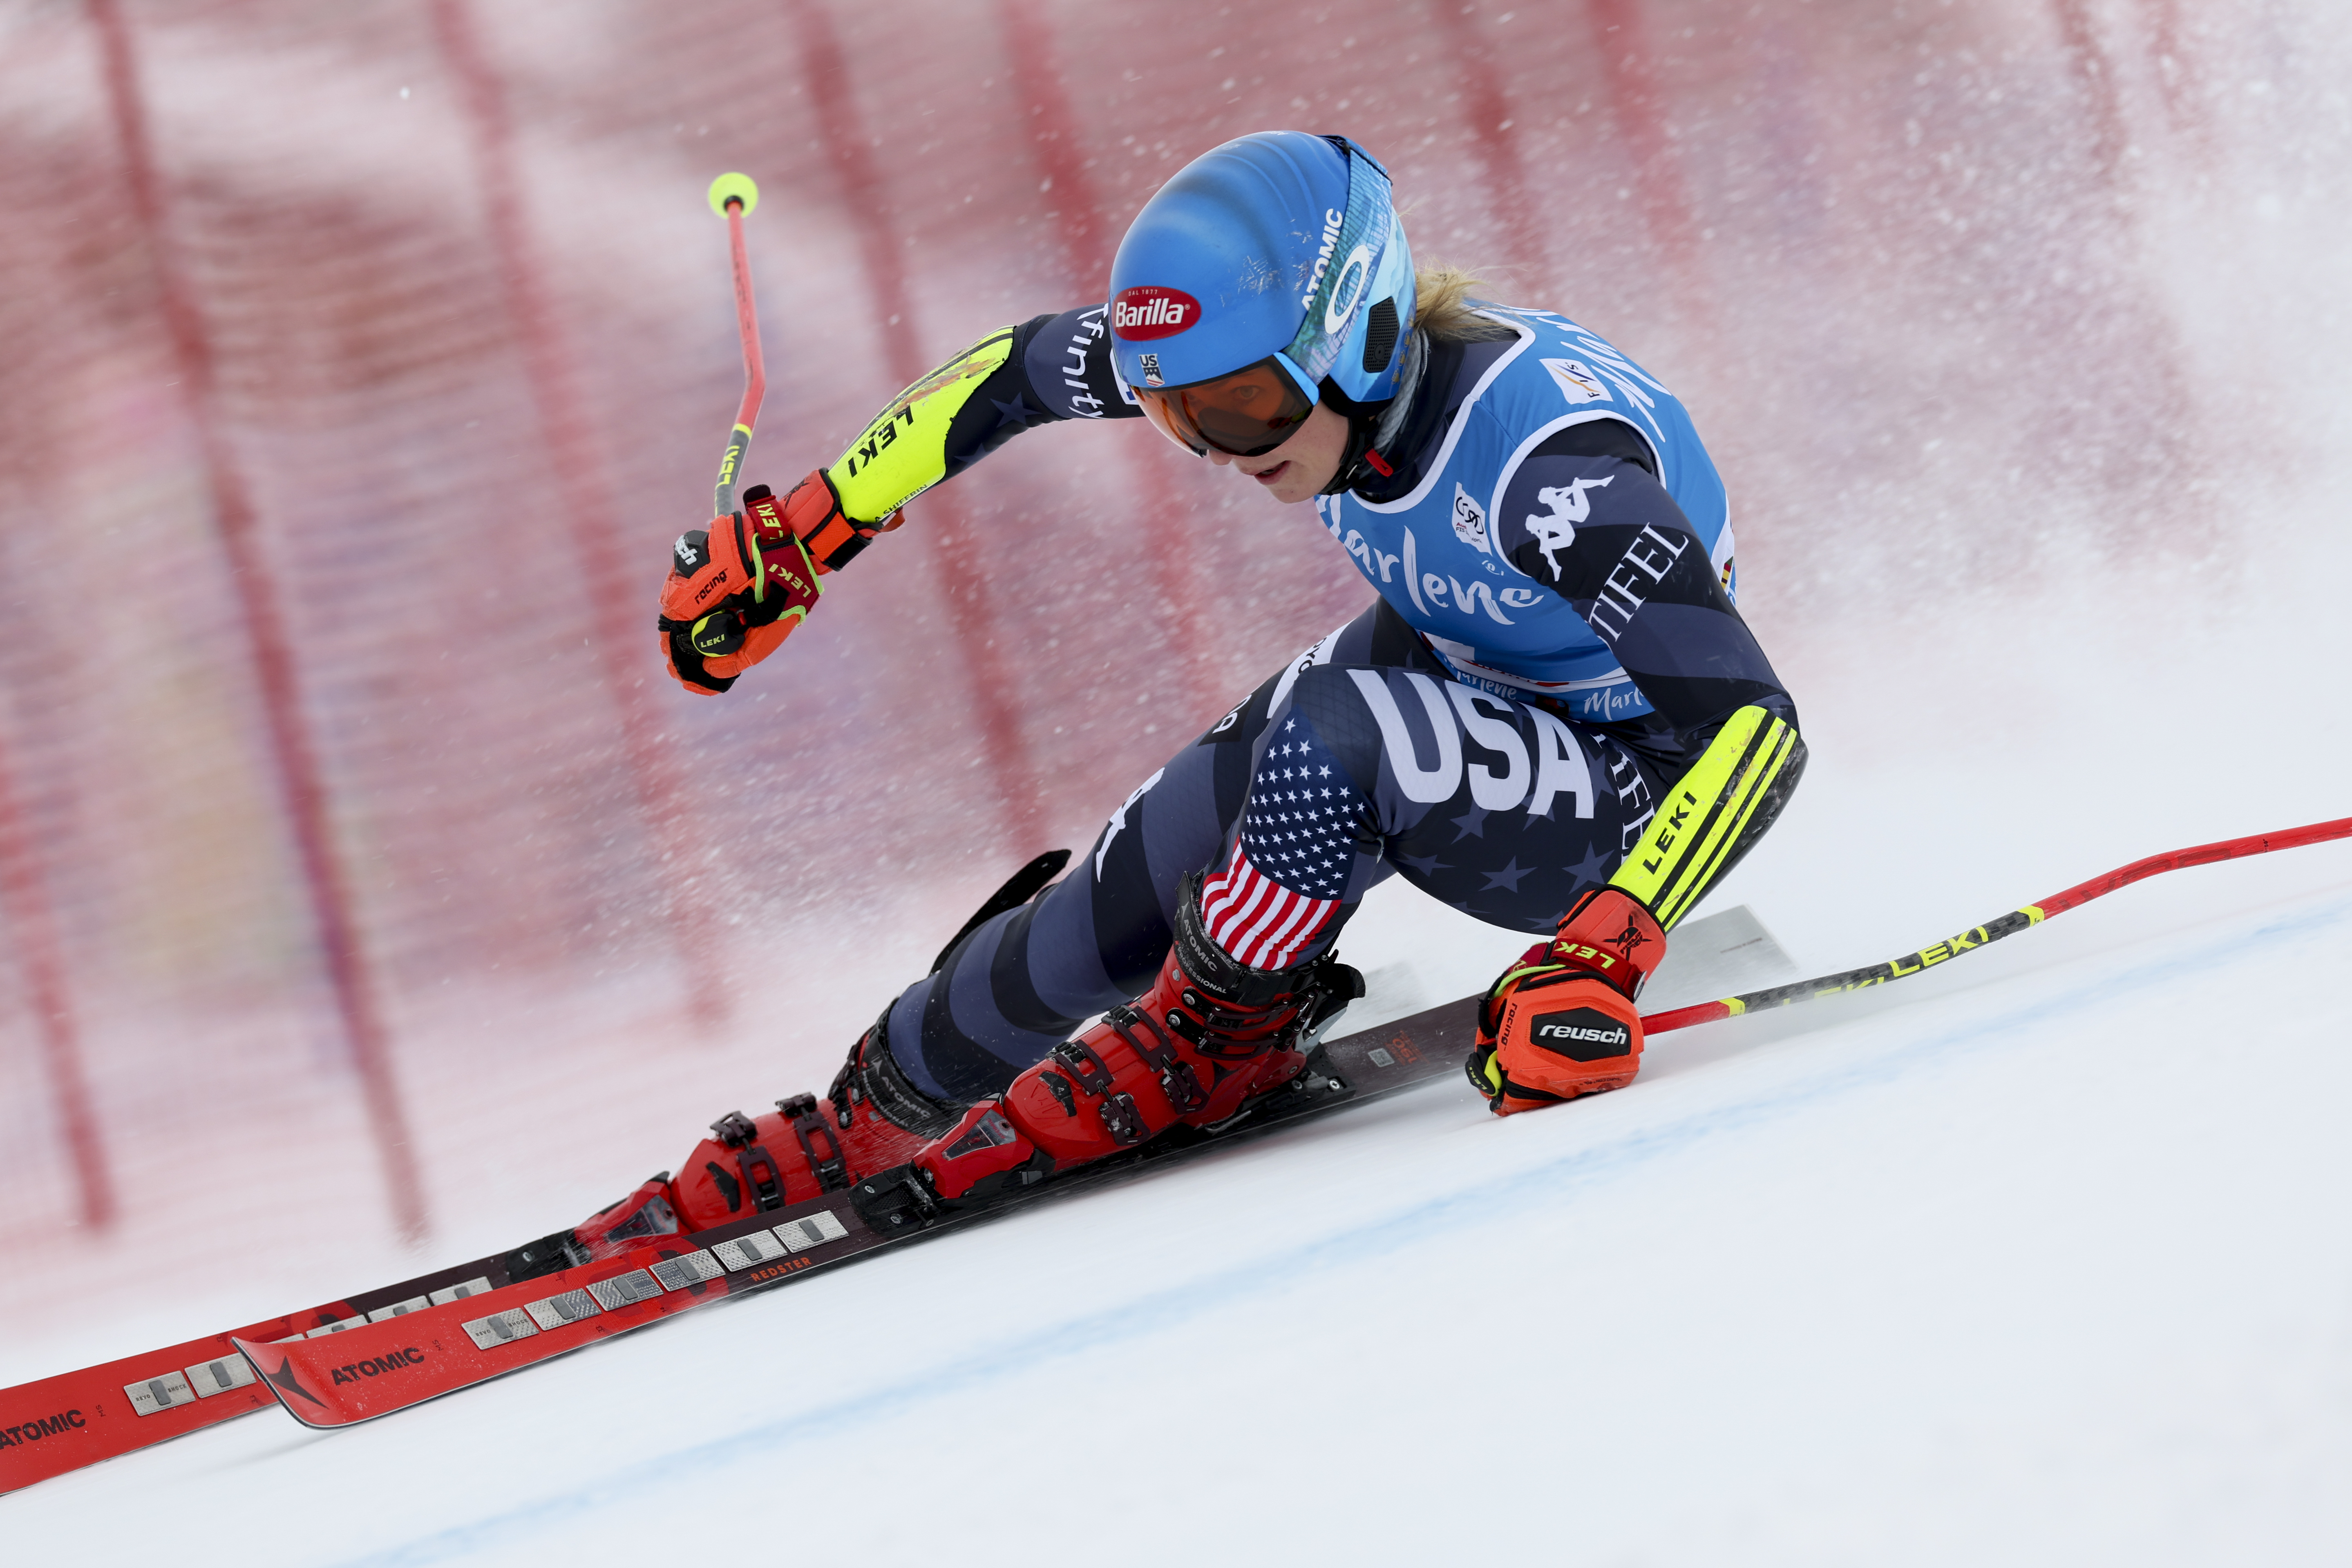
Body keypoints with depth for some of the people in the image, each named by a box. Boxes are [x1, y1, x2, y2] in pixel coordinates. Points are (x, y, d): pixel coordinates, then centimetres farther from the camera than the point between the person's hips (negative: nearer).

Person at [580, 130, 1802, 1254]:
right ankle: (858, 1130, 13)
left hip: (1635, 795, -7)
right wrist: (800, 536, 1)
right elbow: (1019, 367, 0)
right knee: (1133, 891, -7)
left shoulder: (1549, 453, -36)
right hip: (1453, 676, 7)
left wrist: (1606, 954, -47)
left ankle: (1218, 1038, -6)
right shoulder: (1270, 365, -17)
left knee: (1329, 734, -32)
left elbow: (1754, 724, -39)